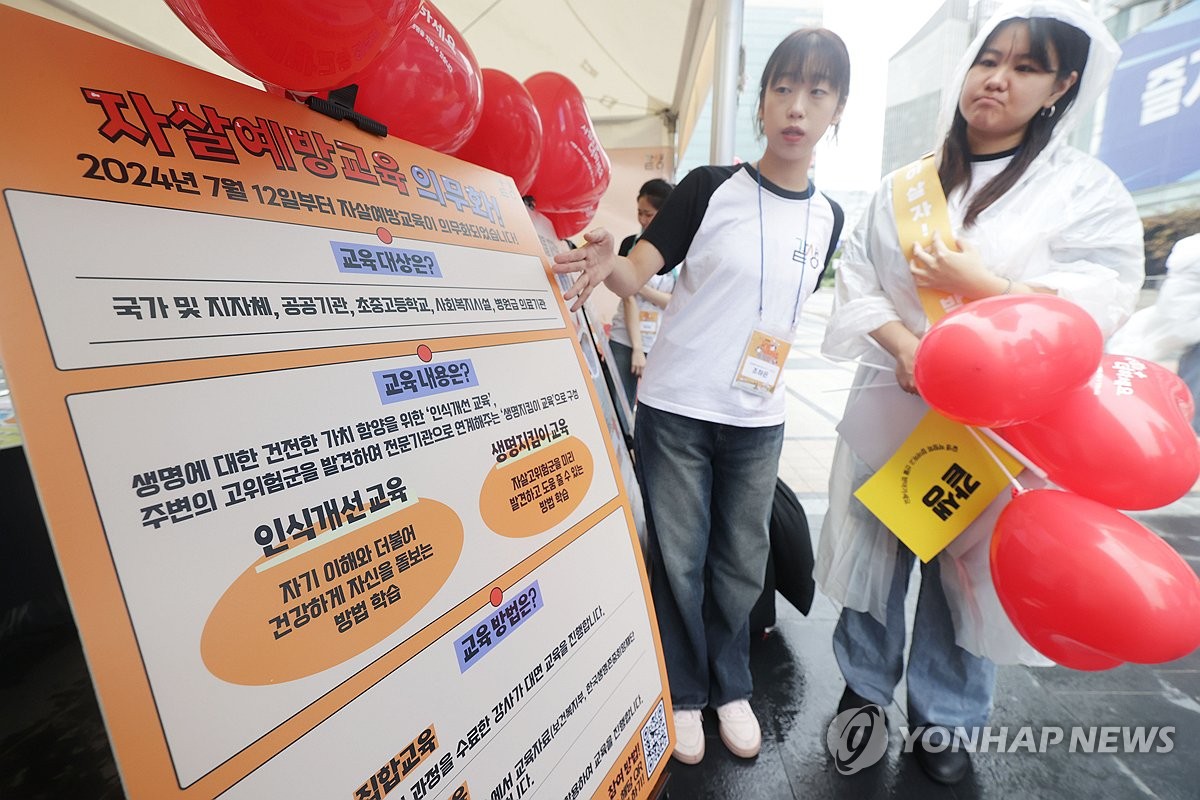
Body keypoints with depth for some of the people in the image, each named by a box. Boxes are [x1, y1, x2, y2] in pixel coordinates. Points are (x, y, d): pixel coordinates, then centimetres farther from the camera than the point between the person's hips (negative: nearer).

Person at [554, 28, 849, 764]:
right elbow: (638, 275, -10)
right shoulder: (710, 187, -5)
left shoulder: (827, 219, 7)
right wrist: (605, 263, -32)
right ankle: (684, 693, 32)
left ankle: (732, 688, 39)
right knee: (678, 562, 7)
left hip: (759, 421, 4)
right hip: (675, 408, -3)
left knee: (742, 563, 15)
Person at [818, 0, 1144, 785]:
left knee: (965, 572, 10)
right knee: (873, 553, 12)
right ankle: (865, 687, 37)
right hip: (889, 409, 2)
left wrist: (979, 284, -19)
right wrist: (903, 344, -15)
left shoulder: (1090, 189, 3)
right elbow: (854, 282, 2)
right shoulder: (903, 184, 10)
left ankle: (945, 719, 35)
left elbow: (1096, 309, -7)